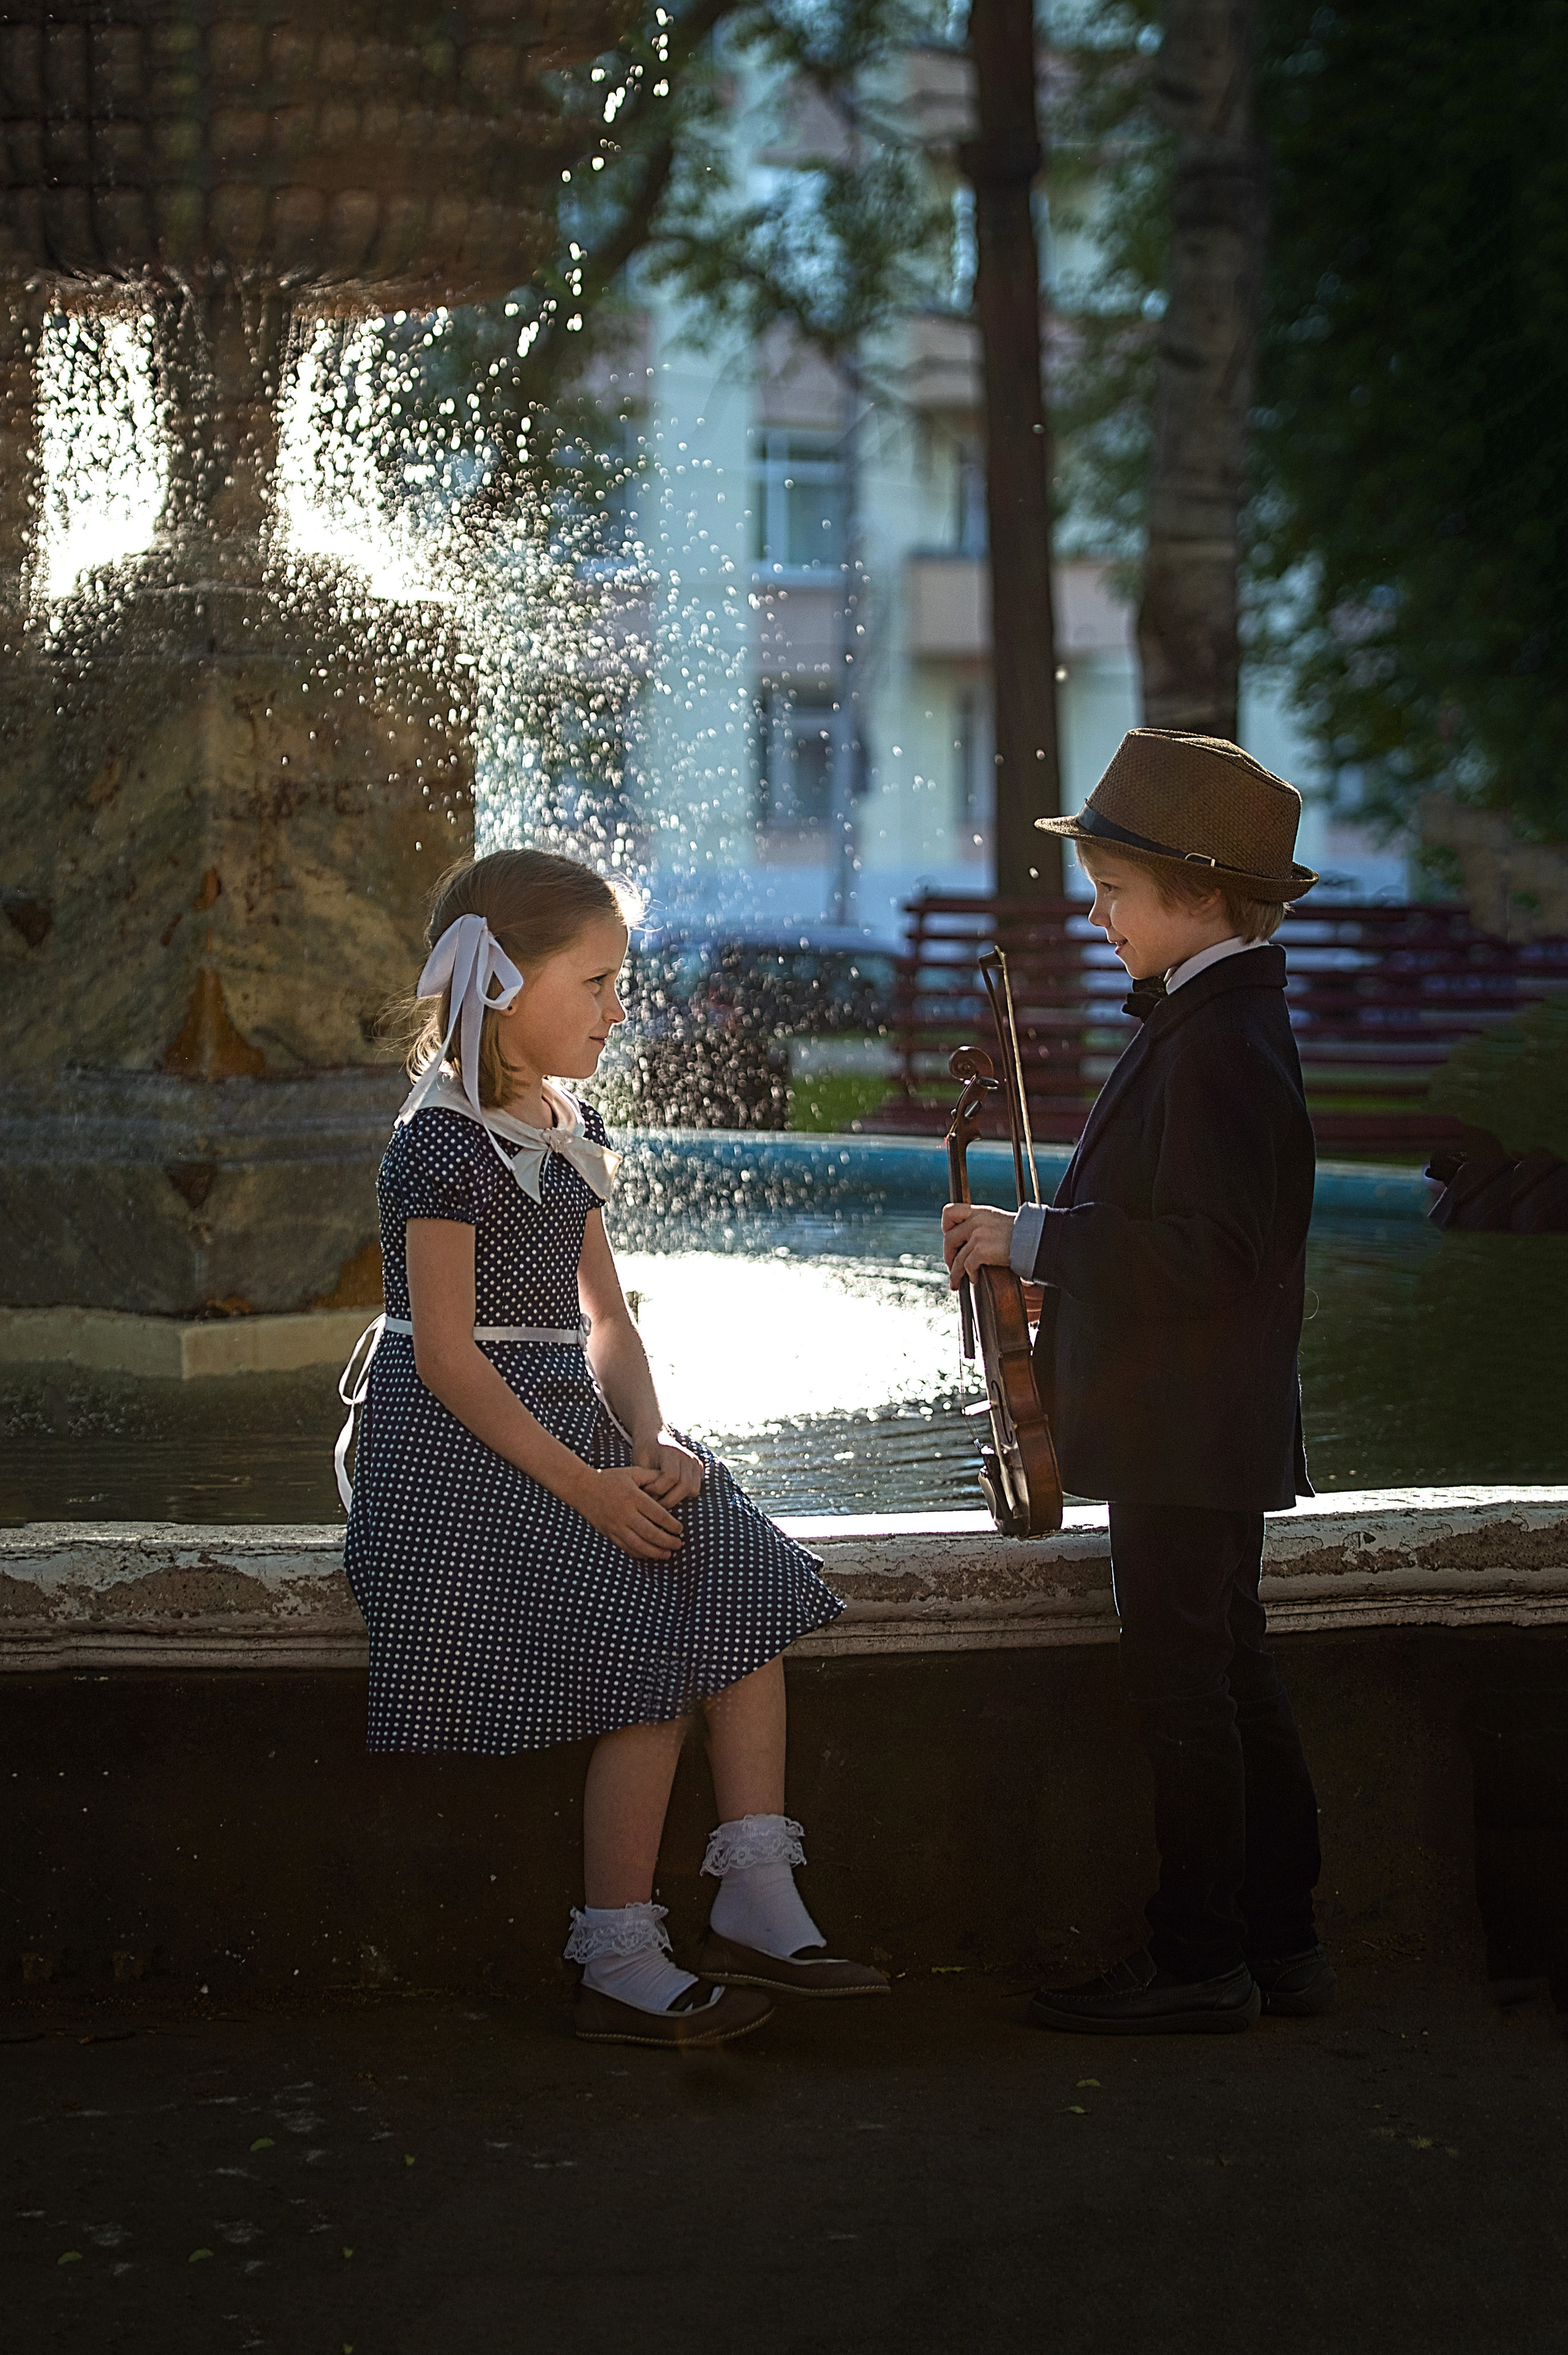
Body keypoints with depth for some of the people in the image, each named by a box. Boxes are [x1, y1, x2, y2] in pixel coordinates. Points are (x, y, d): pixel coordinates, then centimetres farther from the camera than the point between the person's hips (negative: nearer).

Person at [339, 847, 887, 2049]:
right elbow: (449, 1358, -18)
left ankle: (757, 1901, -13)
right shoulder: (444, 1145, -12)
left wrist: (650, 1443, -5)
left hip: (568, 1431, 8)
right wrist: (584, 1485, -21)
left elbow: (606, 1324, 14)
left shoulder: (569, 1130, 15)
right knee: (652, 1638, -21)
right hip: (457, 1454, -8)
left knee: (743, 1577, -12)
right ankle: (619, 1965, -14)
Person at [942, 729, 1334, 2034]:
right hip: (1203, 1428, 11)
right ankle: (1279, 1939, 23)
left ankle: (1197, 1963, 3)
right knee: (1231, 1676, 15)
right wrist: (1042, 1244, 11)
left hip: (1190, 1430, -11)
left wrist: (1035, 1239, -19)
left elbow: (1210, 1251, -25)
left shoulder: (1216, 1045, -20)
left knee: (1181, 1684, -4)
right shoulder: (1223, 1019, 13)